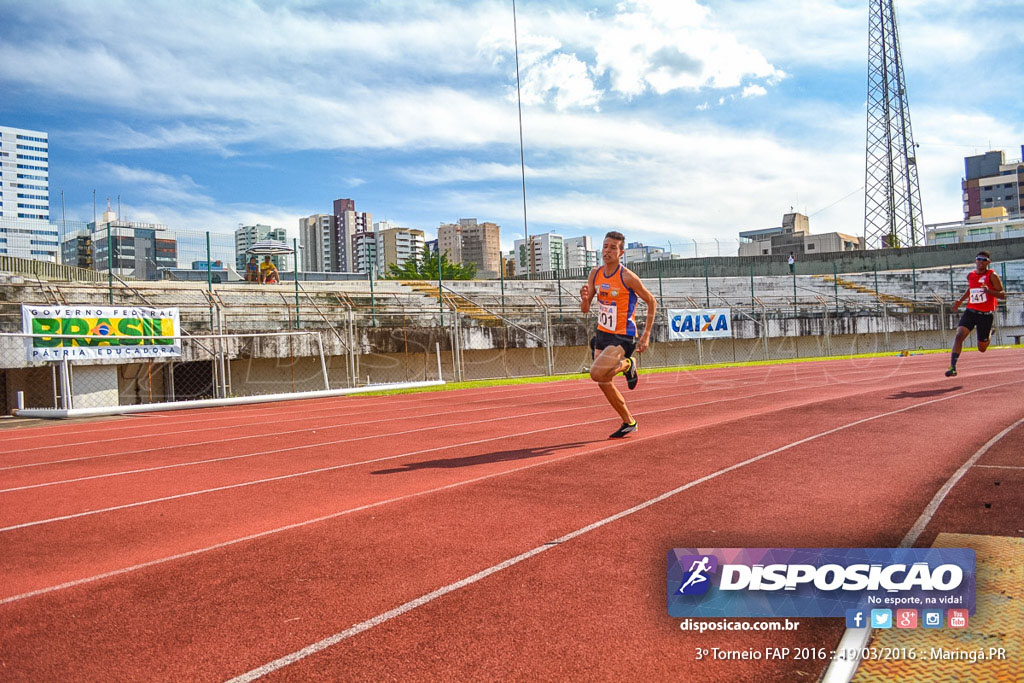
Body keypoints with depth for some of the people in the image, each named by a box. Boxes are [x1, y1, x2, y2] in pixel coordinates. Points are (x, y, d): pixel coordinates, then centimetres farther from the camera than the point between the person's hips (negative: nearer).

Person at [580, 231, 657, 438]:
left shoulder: (627, 277, -15)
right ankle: (629, 422, 29)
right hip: (602, 335, 7)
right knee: (604, 383, 11)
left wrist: (646, 335, -8)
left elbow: (651, 302, -5)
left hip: (622, 338, -7)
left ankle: (627, 365, 5)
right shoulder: (595, 274, 3)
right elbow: (585, 309, 7)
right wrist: (584, 298, -17)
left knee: (597, 373, -26)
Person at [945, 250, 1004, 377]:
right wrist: (960, 300, 19)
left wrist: (988, 291, -26)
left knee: (982, 348, 9)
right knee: (959, 335, -22)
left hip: (986, 314, -3)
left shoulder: (992, 276, -6)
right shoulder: (970, 275, 8)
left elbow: (1003, 295, -9)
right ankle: (953, 367, -24)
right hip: (970, 311, 3)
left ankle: (988, 334, 45)